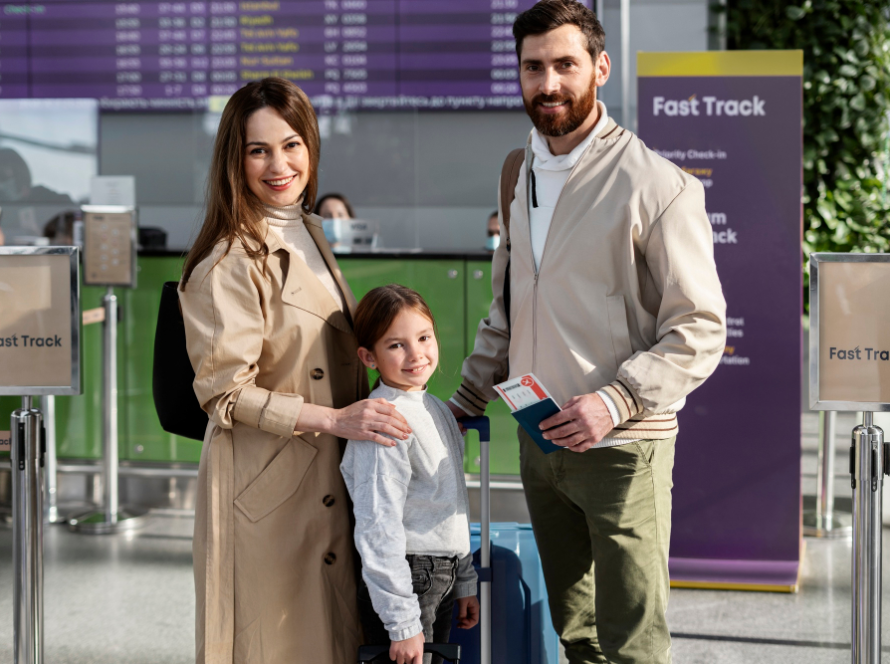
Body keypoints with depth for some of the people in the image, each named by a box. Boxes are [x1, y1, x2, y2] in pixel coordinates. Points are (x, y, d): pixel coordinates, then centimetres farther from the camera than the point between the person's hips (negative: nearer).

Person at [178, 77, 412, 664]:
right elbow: (226, 393, -18)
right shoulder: (229, 263, -17)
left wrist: (370, 411, 11)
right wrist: (333, 419, -22)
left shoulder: (307, 232, 12)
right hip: (265, 484, -9)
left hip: (328, 477, 9)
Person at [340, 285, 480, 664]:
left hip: (442, 577, 8)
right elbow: (379, 527, -21)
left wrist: (465, 583, 19)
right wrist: (402, 624, -21)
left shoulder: (437, 410, 9)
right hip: (403, 579, -8)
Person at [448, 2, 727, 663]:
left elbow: (699, 328, -11)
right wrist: (463, 404, 18)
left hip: (622, 448, -6)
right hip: (539, 440, 6)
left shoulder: (654, 184, -11)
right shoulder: (520, 174, 11)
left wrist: (615, 400, -22)